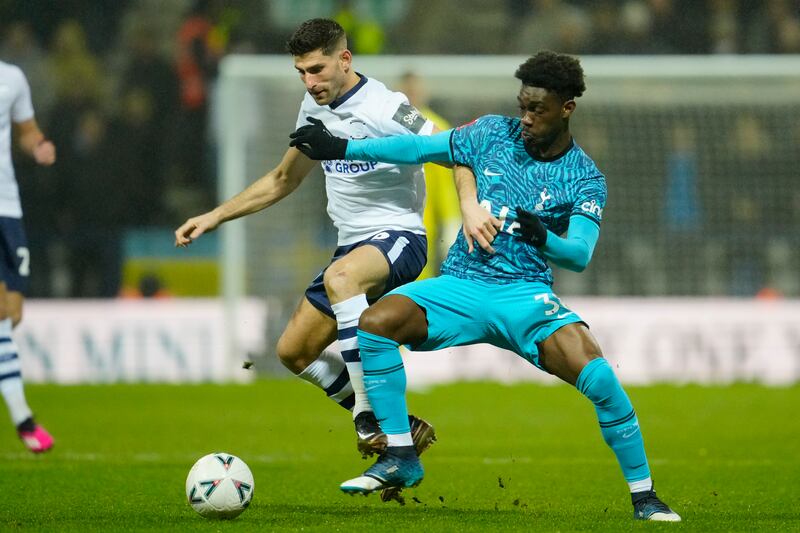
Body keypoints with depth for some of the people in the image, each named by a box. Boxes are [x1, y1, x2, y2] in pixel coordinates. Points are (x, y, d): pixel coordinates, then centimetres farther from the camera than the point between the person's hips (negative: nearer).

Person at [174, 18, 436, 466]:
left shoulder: (384, 109, -16)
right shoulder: (315, 108, 10)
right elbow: (284, 179, 24)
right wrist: (215, 217, 21)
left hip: (398, 237, -9)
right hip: (352, 245, 9)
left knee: (341, 277, -40)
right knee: (294, 352, 8)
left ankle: (370, 419, -38)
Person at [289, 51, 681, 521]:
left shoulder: (585, 179, -2)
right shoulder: (495, 134, 6)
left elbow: (579, 255, -13)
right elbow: (419, 148, 13)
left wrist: (544, 239, -34)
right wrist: (342, 147, 9)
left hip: (525, 293, -3)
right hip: (461, 284, 3)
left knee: (598, 377, -27)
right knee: (376, 322, -24)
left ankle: (644, 496, -9)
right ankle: (400, 458, -11)